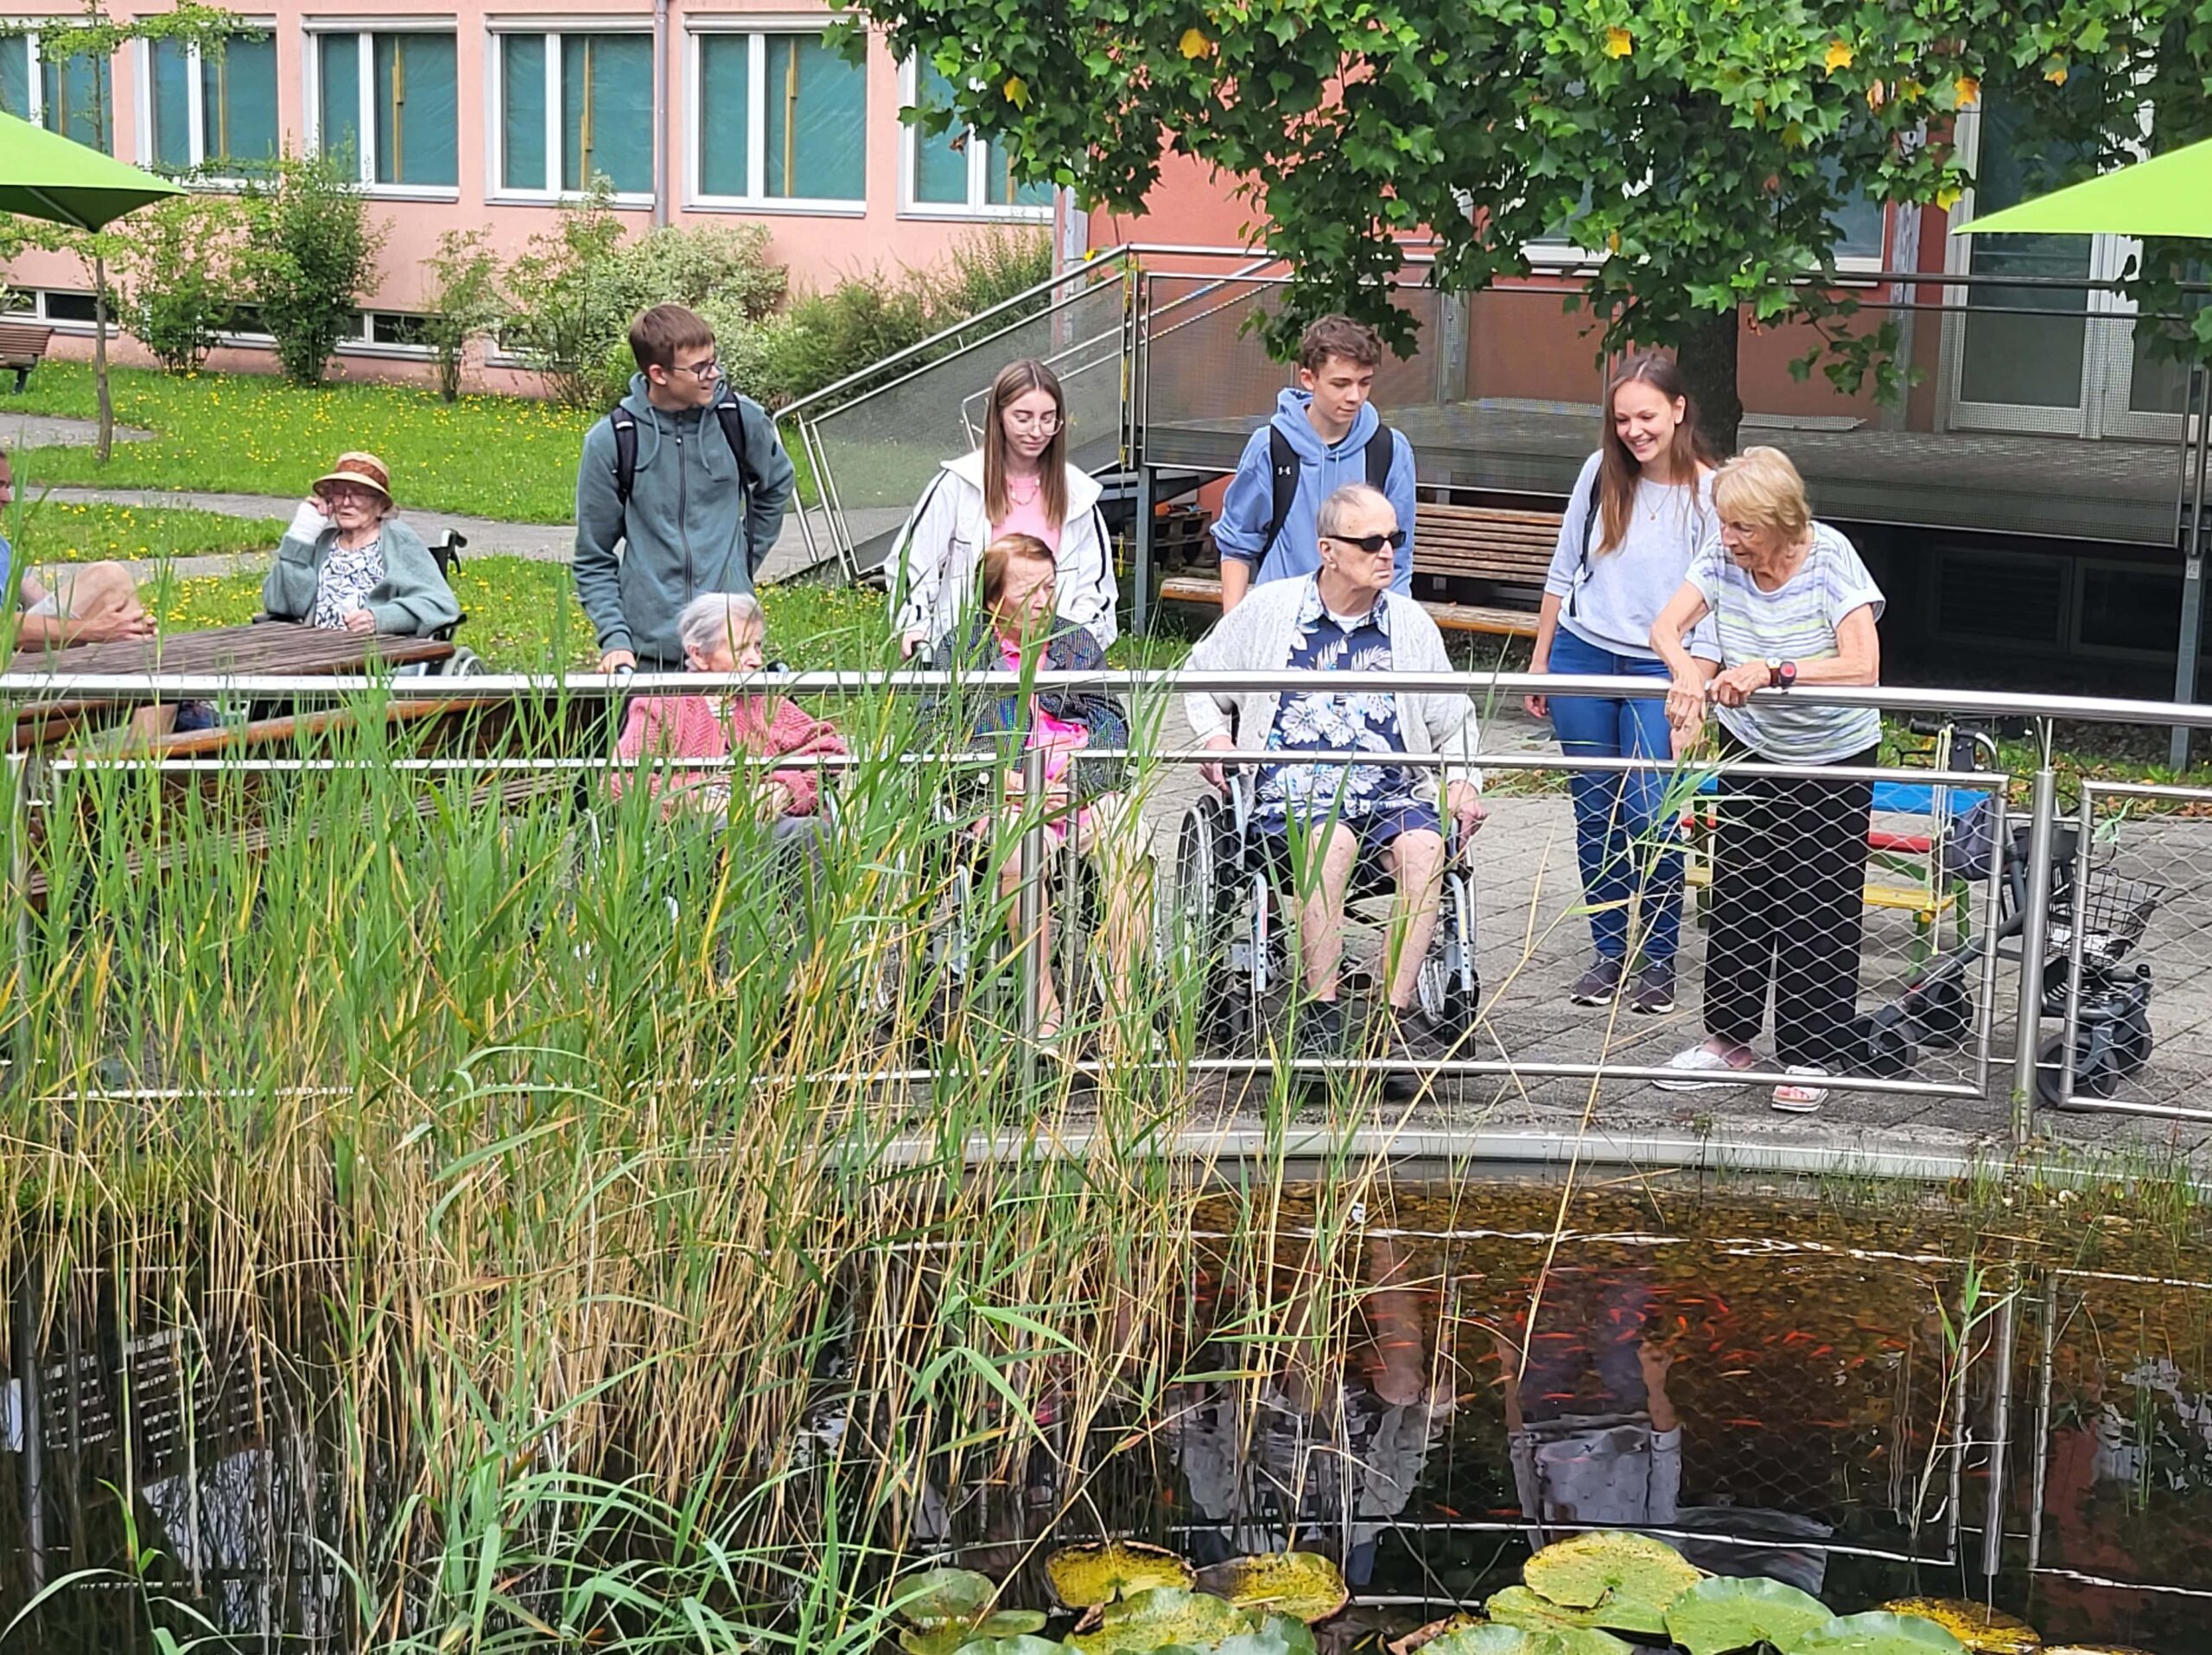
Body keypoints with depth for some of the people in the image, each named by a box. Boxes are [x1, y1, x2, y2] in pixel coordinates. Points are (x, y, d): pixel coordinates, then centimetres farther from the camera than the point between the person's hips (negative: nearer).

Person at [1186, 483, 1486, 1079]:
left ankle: (1394, 1019, -32)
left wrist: (1463, 779, 7)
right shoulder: (1269, 610, 9)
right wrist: (1215, 734, 4)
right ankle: (1320, 1019, -32)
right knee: (1333, 840, -38)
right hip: (1293, 785, -2)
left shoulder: (1412, 624, 16)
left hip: (1390, 786, 3)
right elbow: (1201, 675, 22)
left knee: (1424, 847, -32)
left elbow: (1453, 719, 26)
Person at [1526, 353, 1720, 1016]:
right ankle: (1609, 952, 20)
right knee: (1595, 816, 9)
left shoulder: (1710, 495, -8)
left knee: (1650, 819, -10)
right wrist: (1540, 658, 13)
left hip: (1658, 668, -4)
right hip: (1581, 655, 4)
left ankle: (1659, 960, 7)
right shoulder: (1601, 473, 2)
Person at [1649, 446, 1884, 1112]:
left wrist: (1774, 673, -44)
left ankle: (1811, 1056, 10)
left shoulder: (1830, 559, -24)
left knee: (1817, 907, -1)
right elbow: (1665, 627, -16)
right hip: (1750, 747, 4)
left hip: (1833, 758, -4)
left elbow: (1862, 666, -32)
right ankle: (1729, 1037, 22)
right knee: (1736, 895, 9)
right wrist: (1688, 677, -39)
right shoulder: (1723, 557, -11)